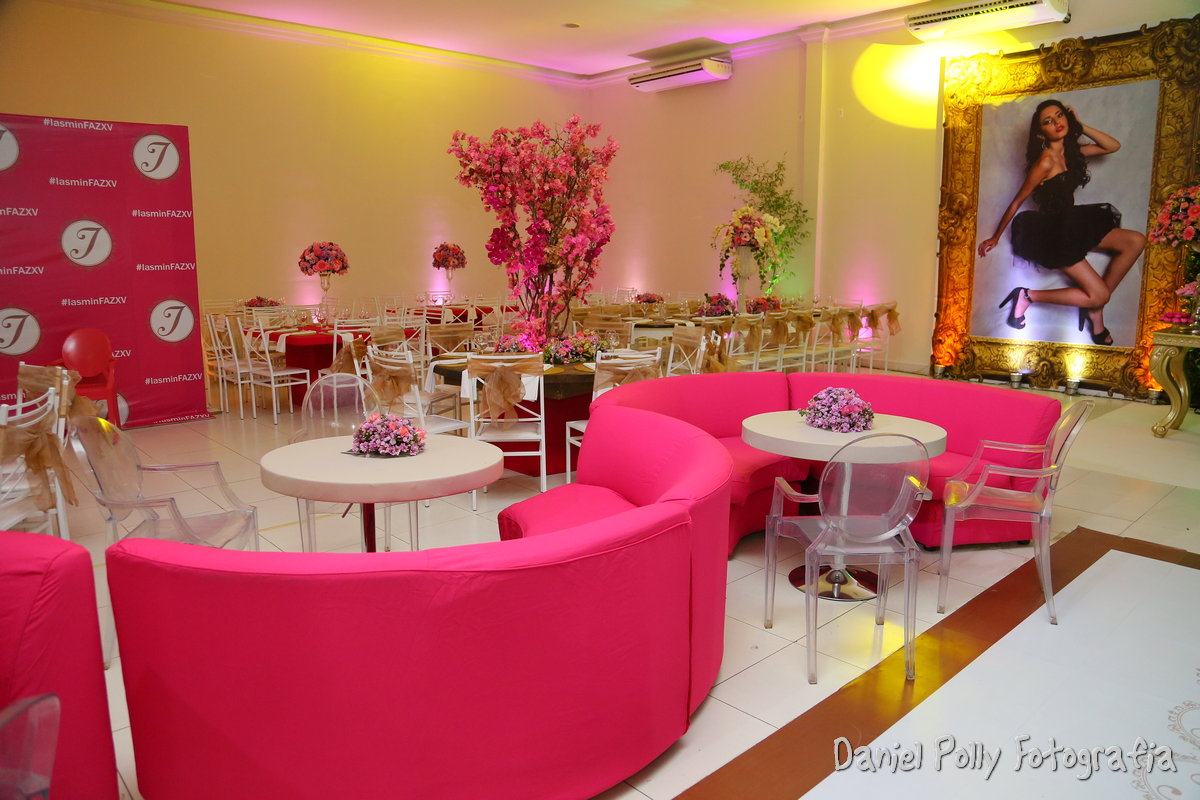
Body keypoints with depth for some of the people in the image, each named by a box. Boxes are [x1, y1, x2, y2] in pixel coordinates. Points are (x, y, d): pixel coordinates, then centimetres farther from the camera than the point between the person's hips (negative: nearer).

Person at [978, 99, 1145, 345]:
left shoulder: (1071, 151, 6)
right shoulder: (1046, 161, -18)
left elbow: (1113, 146, 13)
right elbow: (1017, 201, -12)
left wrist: (1081, 127, 2)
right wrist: (996, 237, -6)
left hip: (1072, 223, 9)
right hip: (1053, 232, -9)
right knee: (1099, 295, -14)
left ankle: (1095, 309, 1)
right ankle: (1028, 296, -2)